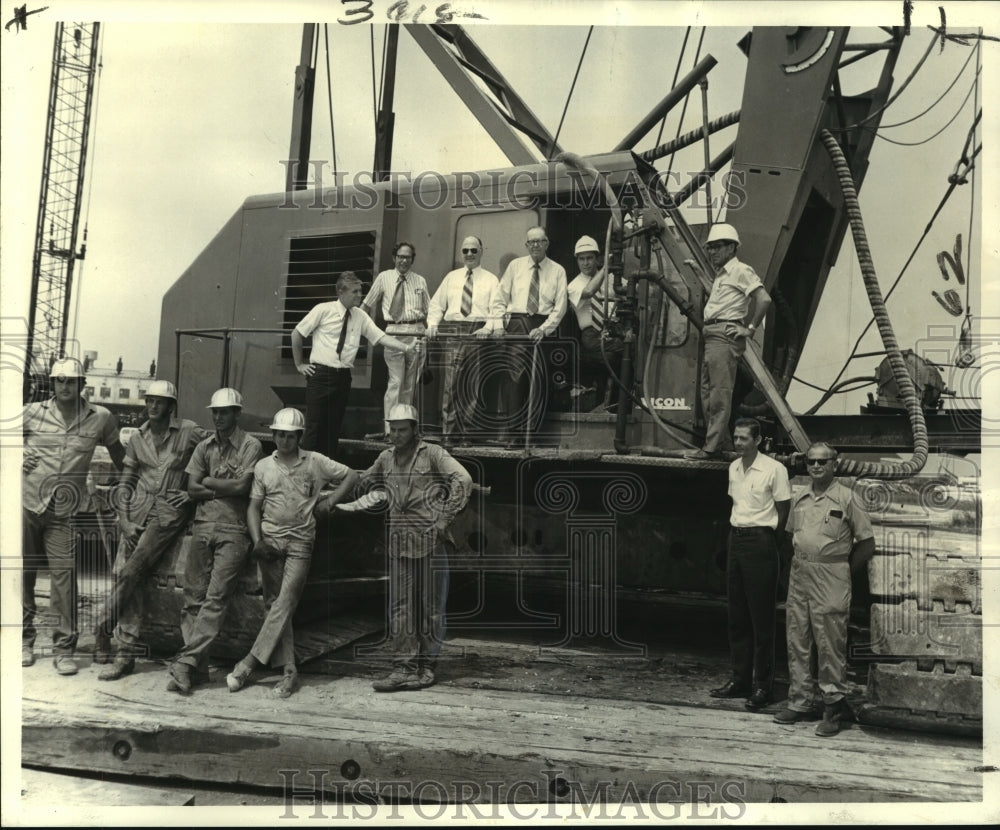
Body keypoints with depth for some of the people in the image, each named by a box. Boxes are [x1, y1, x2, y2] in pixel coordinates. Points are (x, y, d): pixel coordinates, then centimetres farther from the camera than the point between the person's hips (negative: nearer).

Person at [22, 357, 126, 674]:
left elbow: (117, 453, 16)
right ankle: (24, 639, 23)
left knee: (64, 574, -6)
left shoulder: (101, 418, 1)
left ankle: (64, 648, 3)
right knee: (23, 571, 8)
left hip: (64, 510, -1)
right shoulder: (32, 412, 1)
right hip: (27, 502, 1)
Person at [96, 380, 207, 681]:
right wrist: (124, 519, 2)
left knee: (129, 573, -16)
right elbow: (126, 482, 14)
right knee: (125, 575, -5)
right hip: (137, 510, 4)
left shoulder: (189, 432, 1)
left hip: (169, 512, -4)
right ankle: (125, 654, -1)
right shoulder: (138, 438, 14)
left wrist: (194, 491, -4)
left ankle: (103, 626, 5)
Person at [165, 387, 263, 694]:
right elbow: (192, 489, 7)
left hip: (233, 531, -4)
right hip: (203, 527, 5)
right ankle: (197, 667, 1)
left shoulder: (251, 446, 1)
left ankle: (186, 661, -14)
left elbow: (242, 486, -11)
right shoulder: (204, 447, 16)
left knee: (216, 597, -12)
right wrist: (227, 488, -4)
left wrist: (209, 481, 1)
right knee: (193, 596, -2)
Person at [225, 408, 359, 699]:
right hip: (270, 539, 2)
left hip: (301, 540, -2)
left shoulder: (315, 462, 6)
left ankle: (249, 663, -14)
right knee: (274, 603, -1)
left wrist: (331, 500, 1)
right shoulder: (263, 466, 10)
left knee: (285, 601, -14)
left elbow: (351, 476, 13)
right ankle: (289, 669, 1)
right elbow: (254, 506, 8)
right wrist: (257, 541, -4)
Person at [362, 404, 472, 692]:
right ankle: (405, 667, 6)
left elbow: (463, 480, -14)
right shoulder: (386, 459, 11)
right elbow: (362, 482, 27)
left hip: (430, 540, -4)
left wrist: (444, 518, -16)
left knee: (430, 606, 3)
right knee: (400, 606, 2)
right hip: (399, 543, 5)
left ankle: (427, 665, 14)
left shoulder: (433, 454, -4)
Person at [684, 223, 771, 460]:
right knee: (708, 393, 8)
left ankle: (713, 447, -12)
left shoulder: (740, 270, -4)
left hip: (725, 335, -10)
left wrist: (750, 328, -14)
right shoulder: (720, 275, 24)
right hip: (710, 336, 10)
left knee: (720, 394, -11)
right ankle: (722, 444, 13)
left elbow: (764, 298, -15)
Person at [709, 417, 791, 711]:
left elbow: (782, 512, -5)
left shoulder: (774, 469, -10)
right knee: (736, 616, 11)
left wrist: (767, 540, -1)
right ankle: (740, 680, 20)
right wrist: (733, 537, 12)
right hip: (736, 540, 7)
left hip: (760, 542, -7)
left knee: (761, 618, -2)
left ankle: (762, 686, 5)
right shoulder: (734, 468, 11)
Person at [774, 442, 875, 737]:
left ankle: (833, 706, 6)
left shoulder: (846, 498, -5)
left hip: (830, 580, -6)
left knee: (830, 645, -3)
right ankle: (801, 701, 19)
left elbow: (867, 543, -1)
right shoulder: (799, 499, 11)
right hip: (798, 576, 6)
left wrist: (842, 569, -1)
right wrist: (801, 561, 11)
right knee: (797, 641, 9)